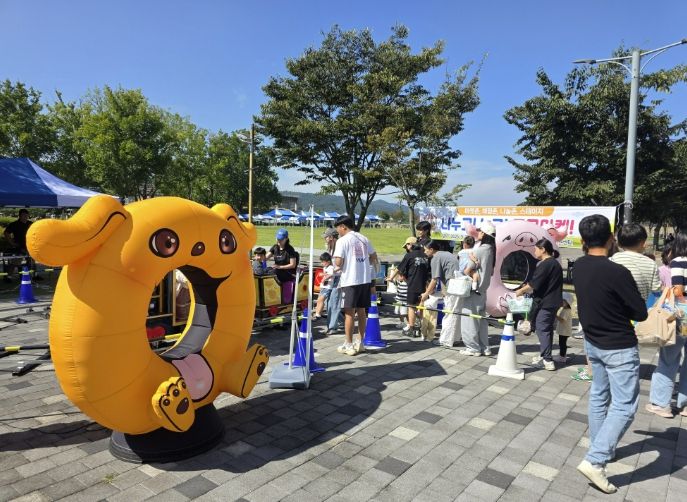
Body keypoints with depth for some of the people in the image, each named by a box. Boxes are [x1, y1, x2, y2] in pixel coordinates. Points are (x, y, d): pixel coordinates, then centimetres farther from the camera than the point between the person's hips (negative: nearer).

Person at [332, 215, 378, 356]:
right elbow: (373, 258, 14)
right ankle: (360, 342, 23)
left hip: (350, 281, -6)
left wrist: (336, 266, 5)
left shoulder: (342, 241, -10)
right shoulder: (364, 239, 9)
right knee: (361, 311, 14)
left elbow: (338, 263, -16)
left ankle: (348, 345, 7)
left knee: (349, 313, 1)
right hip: (365, 280, 6)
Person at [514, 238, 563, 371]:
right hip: (553, 302, 10)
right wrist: (527, 290, 17)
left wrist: (521, 290, -3)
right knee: (547, 329, 16)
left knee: (542, 329, -5)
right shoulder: (555, 263, 15)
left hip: (545, 303, -10)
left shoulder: (545, 264, -17)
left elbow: (534, 283, -19)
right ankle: (544, 355, 25)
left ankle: (547, 360, -5)